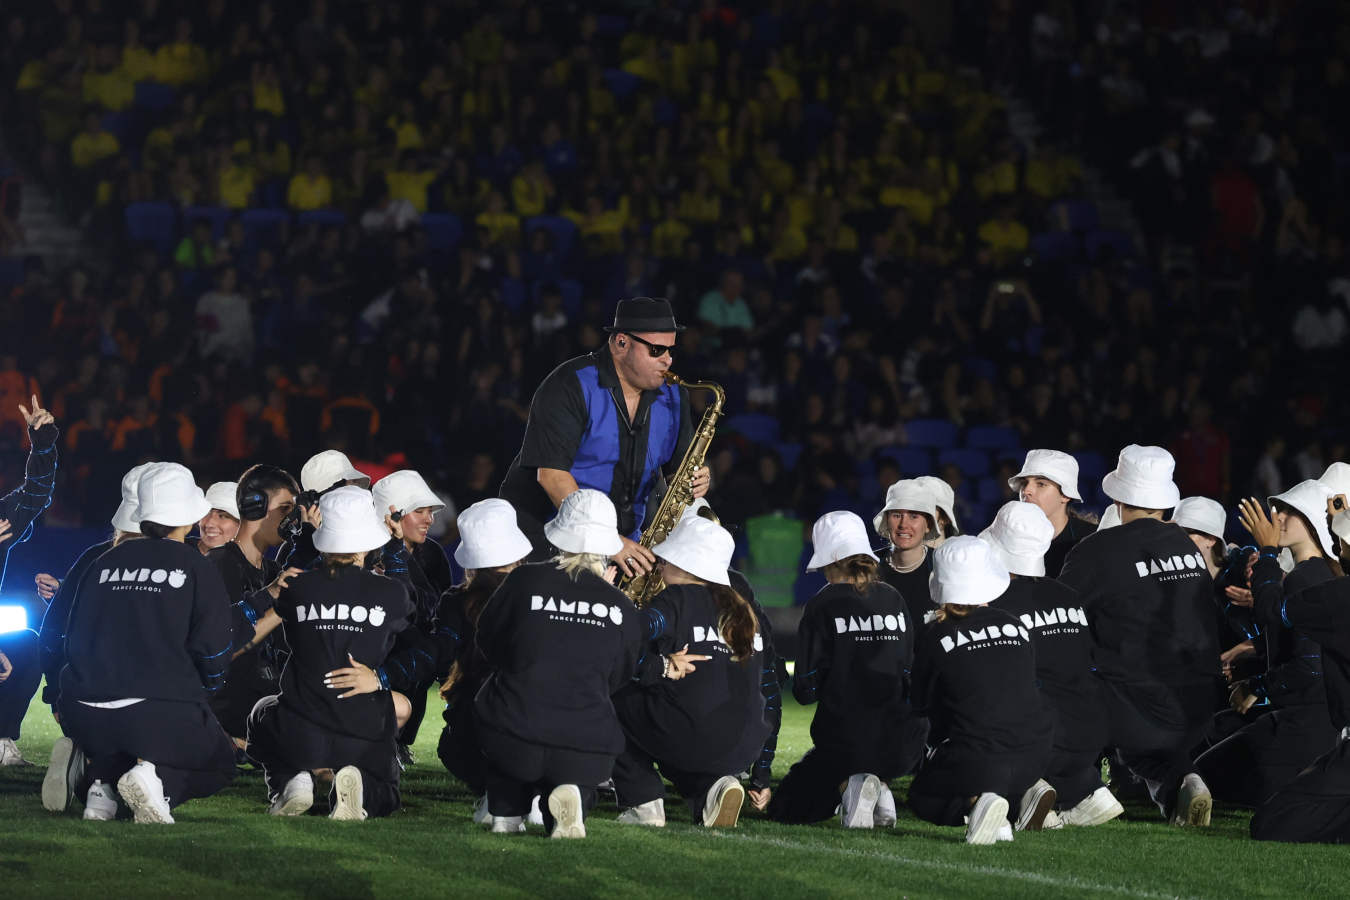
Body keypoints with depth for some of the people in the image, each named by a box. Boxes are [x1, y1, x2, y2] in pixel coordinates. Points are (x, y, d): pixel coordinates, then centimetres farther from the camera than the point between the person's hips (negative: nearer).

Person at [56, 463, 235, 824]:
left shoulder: (104, 563, 14)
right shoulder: (197, 569, 1)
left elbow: (74, 643, 20)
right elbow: (213, 653, -2)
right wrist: (207, 684, 22)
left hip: (87, 718, 4)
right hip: (163, 714, -4)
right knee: (219, 763, 21)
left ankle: (101, 780, 2)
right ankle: (157, 778, -13)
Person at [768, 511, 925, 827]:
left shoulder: (823, 605, -6)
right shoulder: (893, 600, 6)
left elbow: (806, 690, -7)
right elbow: (910, 677, 12)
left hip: (844, 741, -5)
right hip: (901, 747, 5)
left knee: (783, 808, 15)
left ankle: (848, 788, -15)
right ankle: (879, 786, 5)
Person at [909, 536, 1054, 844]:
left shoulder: (938, 637, -4)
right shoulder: (1018, 628, 7)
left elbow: (921, 702, 7)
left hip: (972, 761, -5)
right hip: (1032, 758, 5)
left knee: (921, 799, 22)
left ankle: (975, 803, -10)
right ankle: (1030, 790, 6)